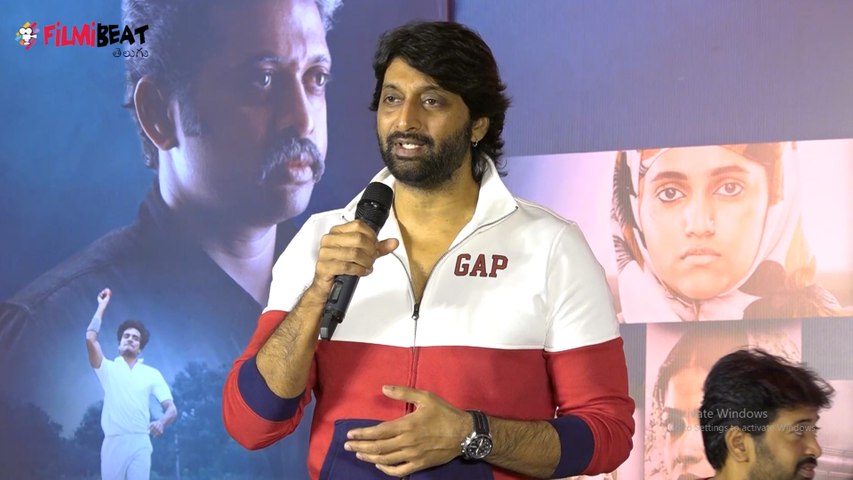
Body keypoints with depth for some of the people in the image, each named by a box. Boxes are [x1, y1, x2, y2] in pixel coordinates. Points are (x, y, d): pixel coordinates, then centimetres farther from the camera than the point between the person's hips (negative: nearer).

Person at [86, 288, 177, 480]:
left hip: (140, 443, 0)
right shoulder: (108, 369, 11)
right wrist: (102, 305, 2)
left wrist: (161, 422, -19)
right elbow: (90, 339, -4)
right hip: (113, 443, 0)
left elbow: (171, 408, 5)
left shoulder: (152, 374, 12)